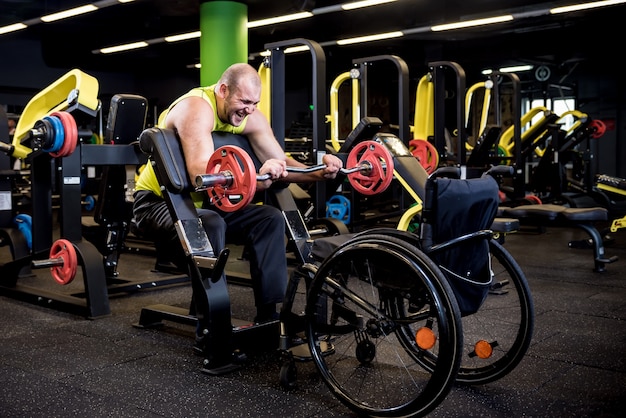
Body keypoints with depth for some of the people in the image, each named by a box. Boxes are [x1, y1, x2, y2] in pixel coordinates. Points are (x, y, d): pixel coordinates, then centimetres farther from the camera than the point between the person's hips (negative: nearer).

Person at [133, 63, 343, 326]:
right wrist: (256, 180, -54)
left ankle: (268, 314, -6)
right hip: (157, 202, -7)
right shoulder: (196, 108, -27)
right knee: (210, 225, -37)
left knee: (270, 219, -7)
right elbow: (201, 175, -40)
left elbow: (281, 161, -3)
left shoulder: (250, 117, -4)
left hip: (201, 202, 8)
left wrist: (318, 172, -23)